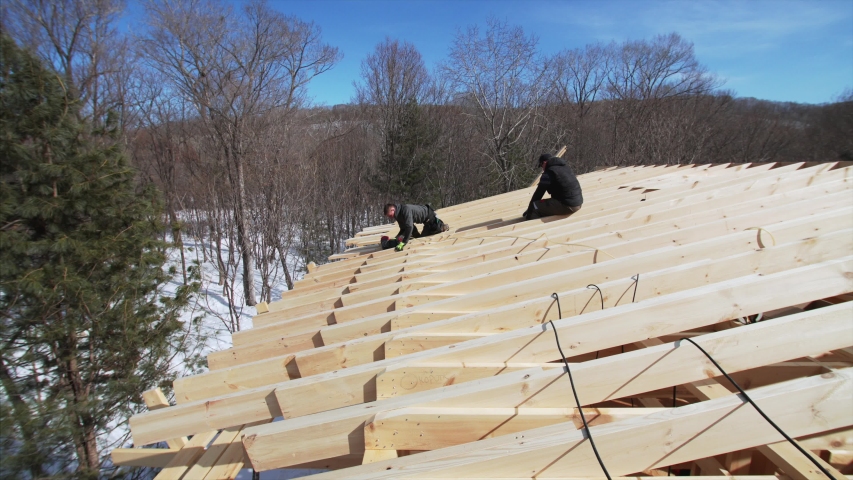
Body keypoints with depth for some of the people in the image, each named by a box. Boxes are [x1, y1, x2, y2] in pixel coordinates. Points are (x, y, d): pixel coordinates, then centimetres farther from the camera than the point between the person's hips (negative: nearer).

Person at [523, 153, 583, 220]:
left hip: (567, 206, -9)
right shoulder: (566, 167, 16)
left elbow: (538, 193, -8)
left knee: (534, 207, -7)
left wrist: (529, 211, 1)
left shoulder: (549, 173, -11)